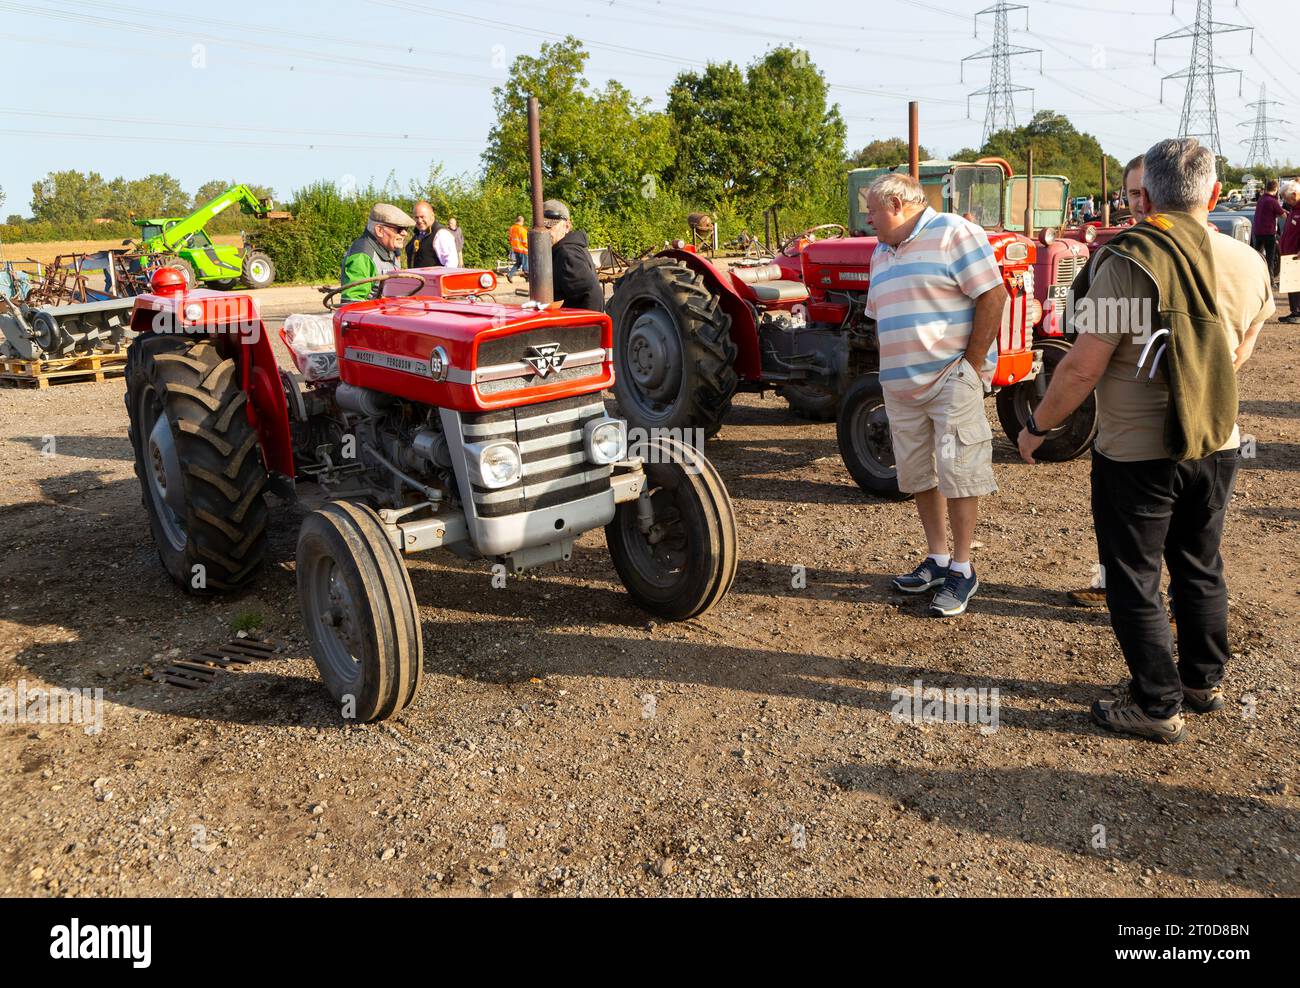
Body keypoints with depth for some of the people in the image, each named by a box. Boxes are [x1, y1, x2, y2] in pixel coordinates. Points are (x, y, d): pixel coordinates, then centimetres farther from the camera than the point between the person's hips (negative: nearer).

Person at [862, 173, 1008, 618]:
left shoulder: (954, 233, -8)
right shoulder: (881, 253, 17)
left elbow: (993, 295, -13)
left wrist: (972, 363, -15)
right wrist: (892, 369, 11)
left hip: (952, 379, -8)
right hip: (900, 387, 8)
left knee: (958, 473, -5)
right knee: (918, 473, 11)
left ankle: (961, 569, 5)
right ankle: (937, 559, 24)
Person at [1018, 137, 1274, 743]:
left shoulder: (1127, 264, -19)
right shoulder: (1248, 265, 0)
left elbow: (1082, 368, -21)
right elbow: (1238, 355, 15)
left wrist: (1037, 426, -7)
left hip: (1136, 454, -6)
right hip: (1216, 447, 6)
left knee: (1133, 580, 8)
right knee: (1200, 568, 22)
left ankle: (1159, 705, 18)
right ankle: (1204, 682, 37)